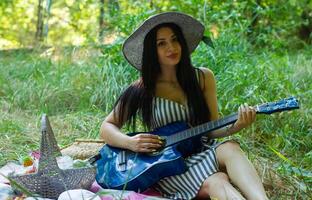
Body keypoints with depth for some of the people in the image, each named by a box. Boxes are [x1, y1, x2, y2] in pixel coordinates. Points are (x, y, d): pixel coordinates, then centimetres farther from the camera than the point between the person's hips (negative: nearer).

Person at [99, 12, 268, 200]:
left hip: (203, 151, 3)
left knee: (230, 149, -33)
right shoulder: (141, 90, -2)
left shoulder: (203, 77, 5)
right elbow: (107, 127, 5)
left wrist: (235, 126, -16)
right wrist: (130, 143, -15)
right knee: (217, 182, -33)